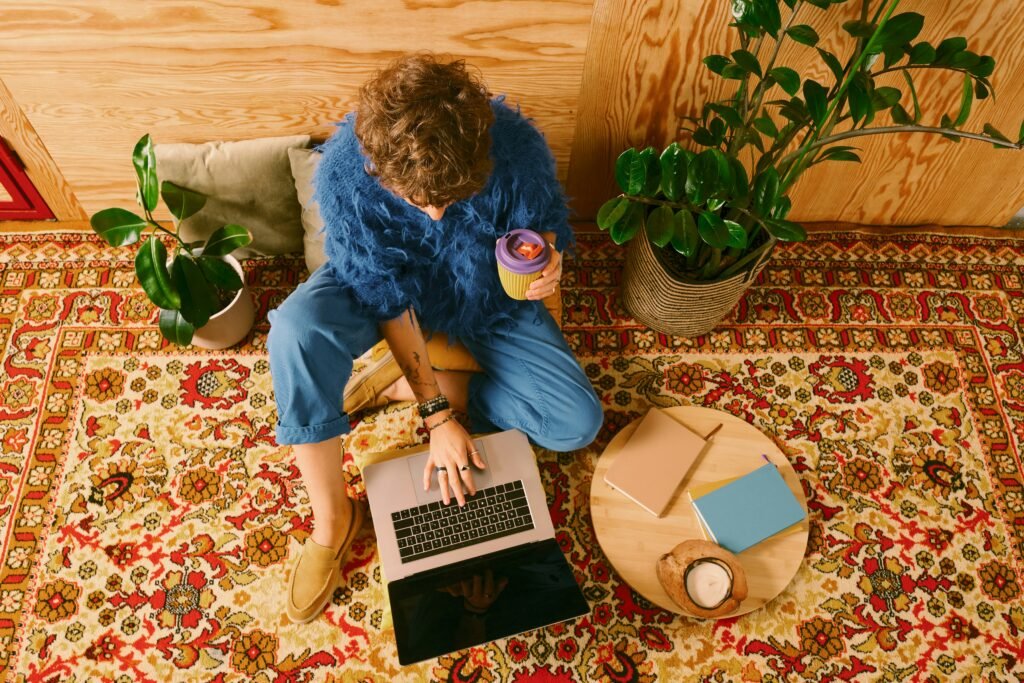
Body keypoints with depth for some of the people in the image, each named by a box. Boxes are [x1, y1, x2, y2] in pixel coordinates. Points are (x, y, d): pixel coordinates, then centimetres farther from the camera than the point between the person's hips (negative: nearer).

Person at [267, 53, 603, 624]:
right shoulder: (345, 169, -31)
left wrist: (545, 269, -36)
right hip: (385, 283, -1)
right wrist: (439, 417, -24)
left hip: (487, 297, 1)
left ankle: (402, 382, -3)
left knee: (579, 422, -15)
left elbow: (546, 235, -11)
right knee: (297, 328, -34)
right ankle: (333, 519, -13)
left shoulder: (517, 148, -30)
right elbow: (389, 302, -24)